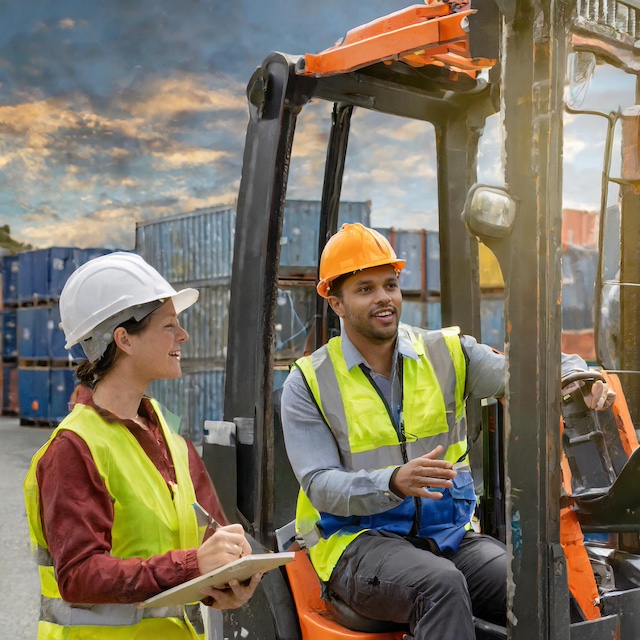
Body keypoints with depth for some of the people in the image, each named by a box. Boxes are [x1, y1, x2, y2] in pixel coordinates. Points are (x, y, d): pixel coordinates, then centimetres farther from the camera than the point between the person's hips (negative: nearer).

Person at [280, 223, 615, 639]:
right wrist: (395, 482, -26)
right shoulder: (308, 383, 1)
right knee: (441, 584, -34)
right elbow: (321, 485, -8)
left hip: (452, 533, 3)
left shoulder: (447, 354, 9)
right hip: (360, 541, -3)